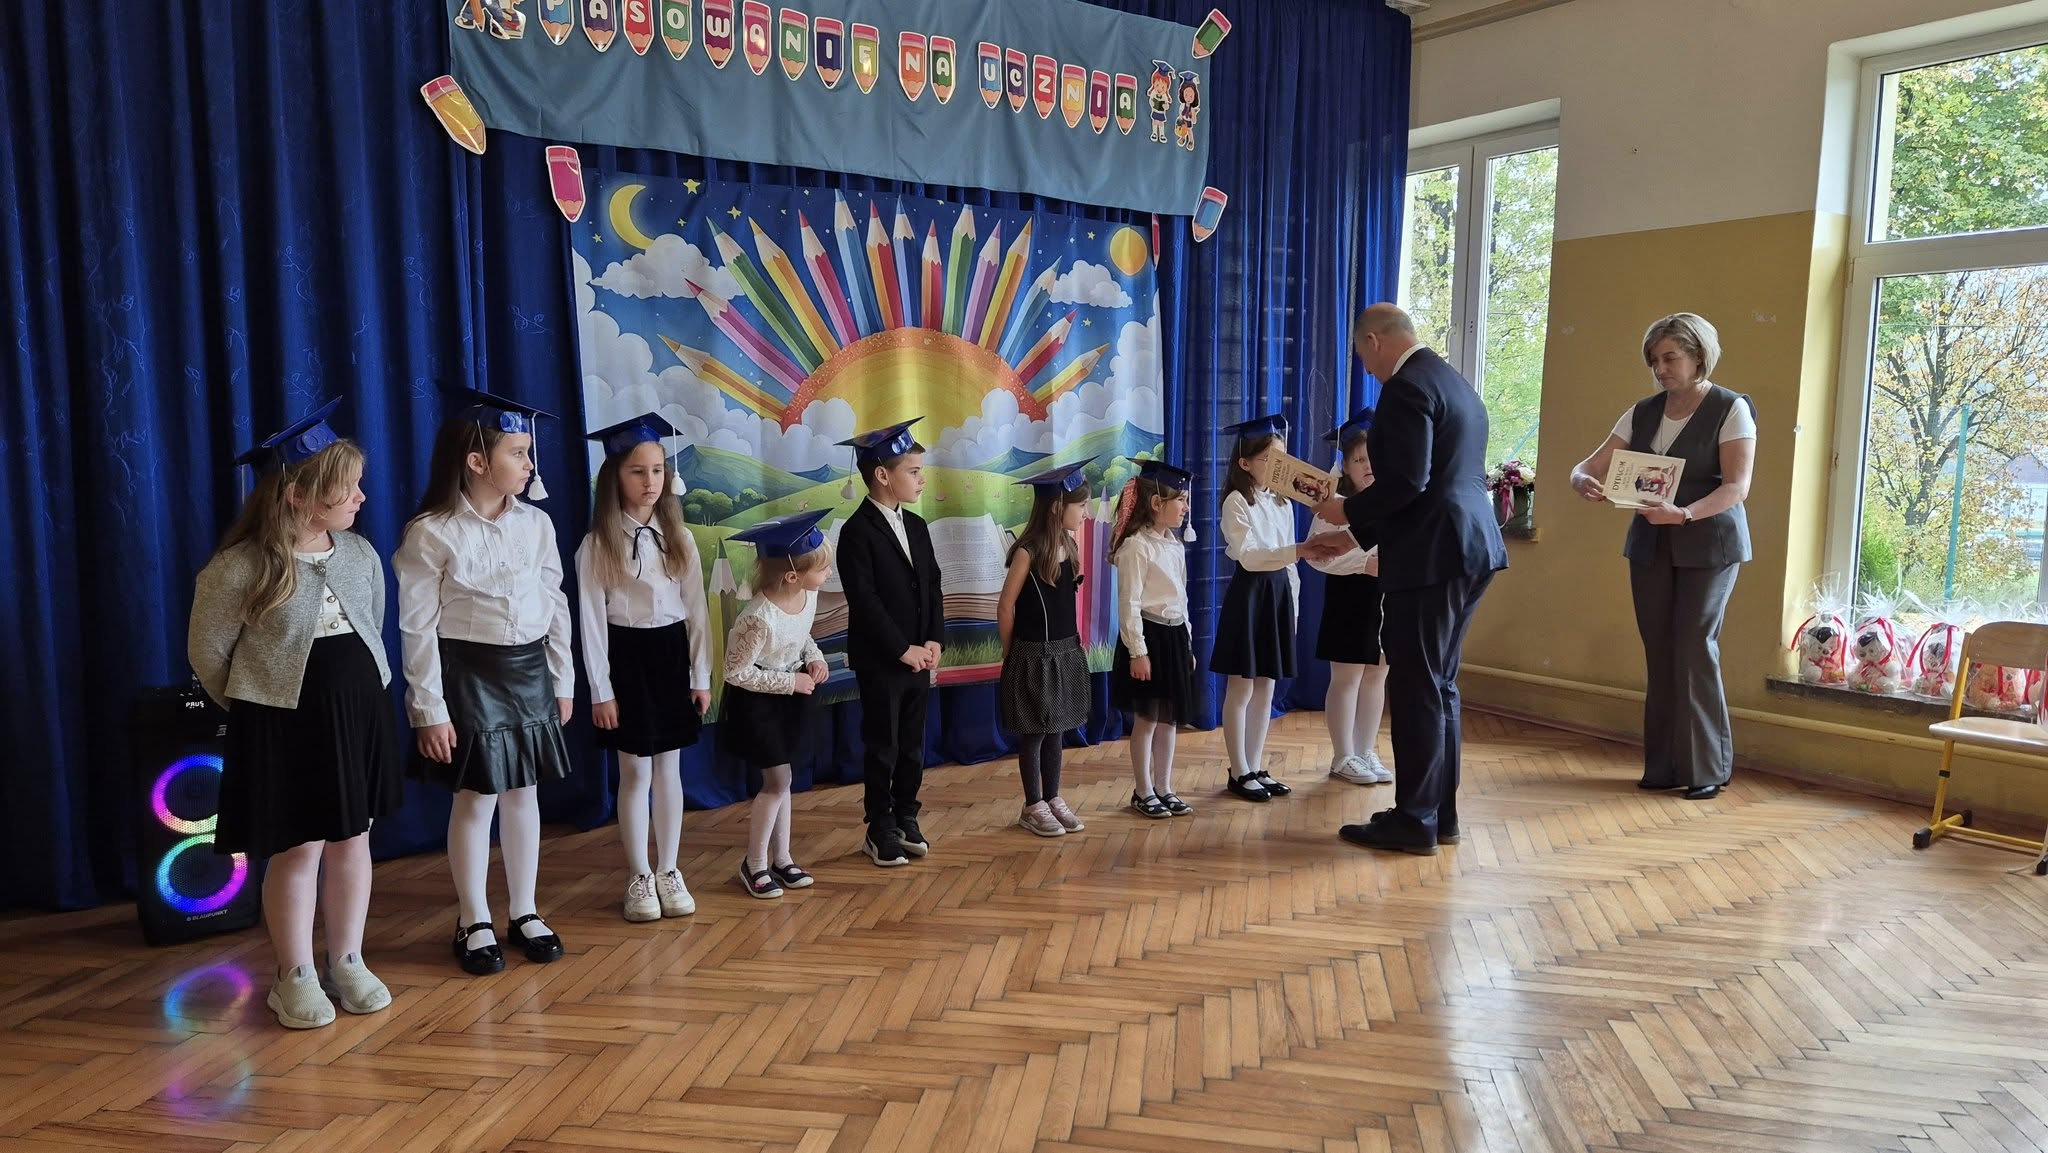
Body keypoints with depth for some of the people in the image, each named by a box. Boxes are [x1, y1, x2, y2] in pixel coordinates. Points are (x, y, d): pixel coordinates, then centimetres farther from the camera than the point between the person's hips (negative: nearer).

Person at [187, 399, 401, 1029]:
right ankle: (295, 977, 19)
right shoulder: (237, 568, -14)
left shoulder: (360, 553, 3)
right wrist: (253, 708, 7)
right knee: (299, 848, 2)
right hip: (283, 720, -5)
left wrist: (361, 694, 12)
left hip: (359, 711, 5)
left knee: (352, 839, 10)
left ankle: (348, 963, 24)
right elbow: (207, 652, -3)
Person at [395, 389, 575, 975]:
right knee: (476, 798, 4)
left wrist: (563, 681, 9)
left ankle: (525, 912, 25)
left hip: (529, 670, 4)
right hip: (468, 673, -4)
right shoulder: (432, 533, -12)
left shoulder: (536, 523, 2)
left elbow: (556, 606, 8)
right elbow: (417, 628, -10)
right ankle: (474, 923, 20)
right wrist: (429, 710, -11)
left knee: (522, 792, 11)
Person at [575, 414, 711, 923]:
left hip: (671, 654, 3)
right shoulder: (597, 545, -7)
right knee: (634, 772, 4)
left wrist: (702, 676, 3)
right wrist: (600, 690, -10)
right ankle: (639, 878, 16)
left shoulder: (679, 538, 3)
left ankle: (668, 872, 20)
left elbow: (695, 609, 5)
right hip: (626, 656, -3)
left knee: (669, 768, 9)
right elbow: (592, 620, -7)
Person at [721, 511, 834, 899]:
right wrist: (792, 682, -21)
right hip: (757, 703, -7)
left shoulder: (808, 595, -9)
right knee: (777, 781, -2)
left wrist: (815, 659, -7)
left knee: (780, 780, 15)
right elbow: (737, 673, -24)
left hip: (790, 697, 7)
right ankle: (754, 864, 17)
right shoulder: (759, 619, -32)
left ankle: (781, 858, 27)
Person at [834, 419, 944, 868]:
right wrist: (903, 650, -17)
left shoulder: (916, 526, 10)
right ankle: (880, 831, 16)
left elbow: (932, 587, 11)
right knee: (882, 747, 4)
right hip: (880, 662, -6)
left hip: (919, 656, 7)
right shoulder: (857, 531, -13)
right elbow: (865, 601, -17)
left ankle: (906, 818, 27)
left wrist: (933, 641, -2)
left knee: (912, 744, 13)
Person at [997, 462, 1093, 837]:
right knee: (1033, 733, 6)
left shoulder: (1070, 545, 4)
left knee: (1056, 731, 15)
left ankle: (1053, 798, 26)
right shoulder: (1028, 552, -17)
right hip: (1035, 656, -6)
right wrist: (1011, 652, -3)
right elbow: (1006, 607, -11)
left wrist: (1074, 643, 4)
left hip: (1066, 652, 6)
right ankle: (1033, 806, 17)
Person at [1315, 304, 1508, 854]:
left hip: (1431, 558, -10)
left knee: (1417, 689, -3)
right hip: (1468, 550, 10)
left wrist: (1348, 511, -5)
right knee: (1439, 686, 15)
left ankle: (1414, 820, 4)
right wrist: (1359, 531, 22)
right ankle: (1440, 813, 22)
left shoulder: (1406, 388, -13)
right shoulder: (1454, 383, 19)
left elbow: (1406, 481, -22)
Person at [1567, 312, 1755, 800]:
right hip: (1650, 546, 5)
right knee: (1659, 652, 4)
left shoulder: (1731, 410, -5)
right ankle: (1663, 765, 10)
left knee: (1694, 648, -8)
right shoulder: (1642, 412, 9)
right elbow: (1590, 465, 6)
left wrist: (1683, 514, -32)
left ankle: (1707, 767, 3)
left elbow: (1737, 487, -15)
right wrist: (1585, 481, -19)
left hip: (1709, 545, -4)